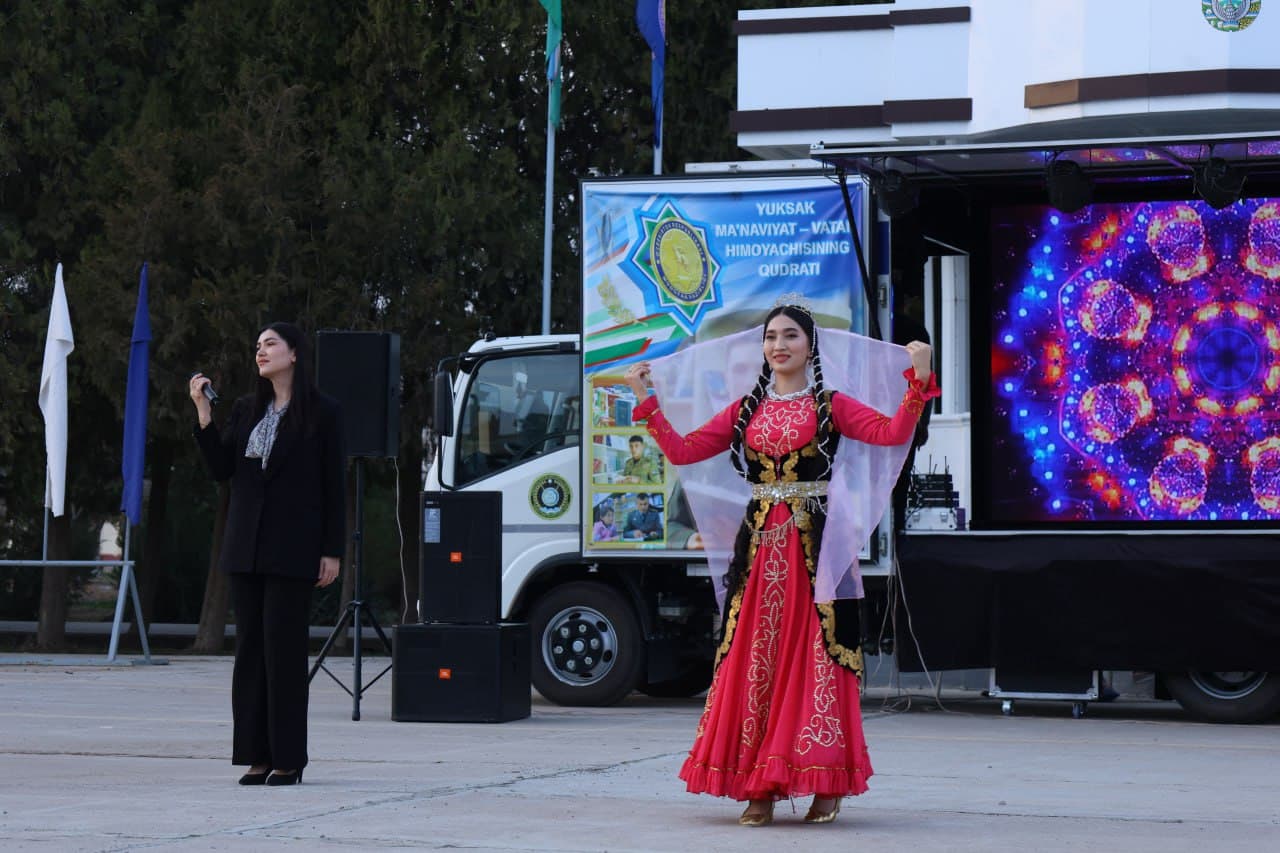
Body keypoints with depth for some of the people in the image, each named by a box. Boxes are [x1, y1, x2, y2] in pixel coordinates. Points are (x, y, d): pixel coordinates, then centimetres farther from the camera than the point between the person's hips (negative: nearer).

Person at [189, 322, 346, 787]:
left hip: (292, 547, -6)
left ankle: (288, 758, 0)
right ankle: (258, 755, 9)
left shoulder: (322, 412, -1)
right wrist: (203, 412, -2)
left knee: (284, 648, -6)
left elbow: (334, 485, -3)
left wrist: (332, 550, -7)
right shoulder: (246, 410, 14)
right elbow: (220, 469, 7)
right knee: (250, 648, 4)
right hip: (246, 547, 6)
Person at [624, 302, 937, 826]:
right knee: (754, 658, -1)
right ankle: (759, 788, 4)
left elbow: (894, 433, -9)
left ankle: (827, 785, 1)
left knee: (817, 657, -6)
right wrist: (646, 401, 10)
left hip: (814, 543, -3)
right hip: (760, 543, 3)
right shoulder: (746, 410, 15)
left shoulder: (830, 407, 5)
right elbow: (682, 451, 12)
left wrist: (918, 380, -19)